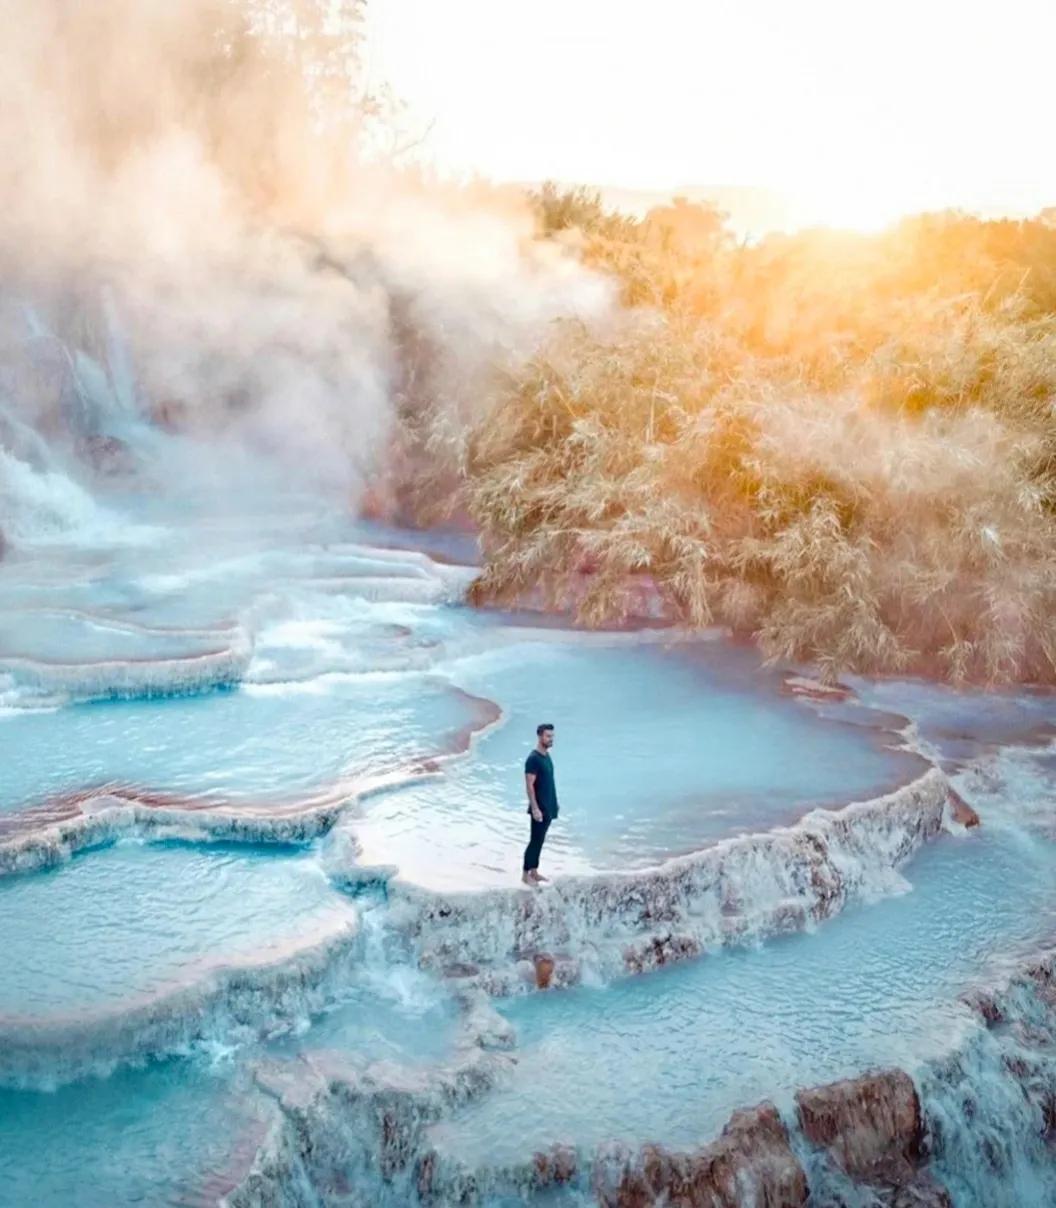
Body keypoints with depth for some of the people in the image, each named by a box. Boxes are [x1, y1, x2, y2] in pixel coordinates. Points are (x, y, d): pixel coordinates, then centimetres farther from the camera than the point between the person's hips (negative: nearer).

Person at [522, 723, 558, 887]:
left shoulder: (547, 755, 9)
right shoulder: (533, 758, -19)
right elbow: (529, 785, -20)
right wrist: (535, 808, -22)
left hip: (549, 807, 9)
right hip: (539, 808, -9)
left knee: (540, 840, 15)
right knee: (535, 840, -2)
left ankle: (534, 872, 24)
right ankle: (525, 874, 8)